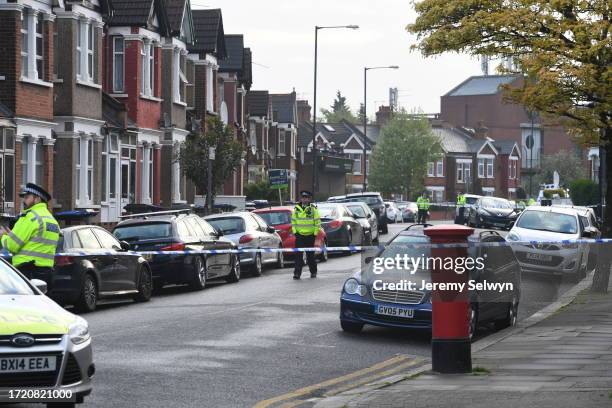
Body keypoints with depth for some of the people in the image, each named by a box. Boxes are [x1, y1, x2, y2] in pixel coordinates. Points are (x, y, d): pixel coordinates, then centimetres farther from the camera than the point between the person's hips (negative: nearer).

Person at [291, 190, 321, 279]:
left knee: (310, 255, 7)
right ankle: (297, 273, -8)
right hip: (299, 235, 2)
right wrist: (294, 231, 3)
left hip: (310, 235, -2)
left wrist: (315, 233, -5)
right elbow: (293, 221, 13)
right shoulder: (296, 209, 7)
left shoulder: (313, 209, -1)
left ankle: (313, 272, 22)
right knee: (298, 255, -7)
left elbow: (317, 222, 1)